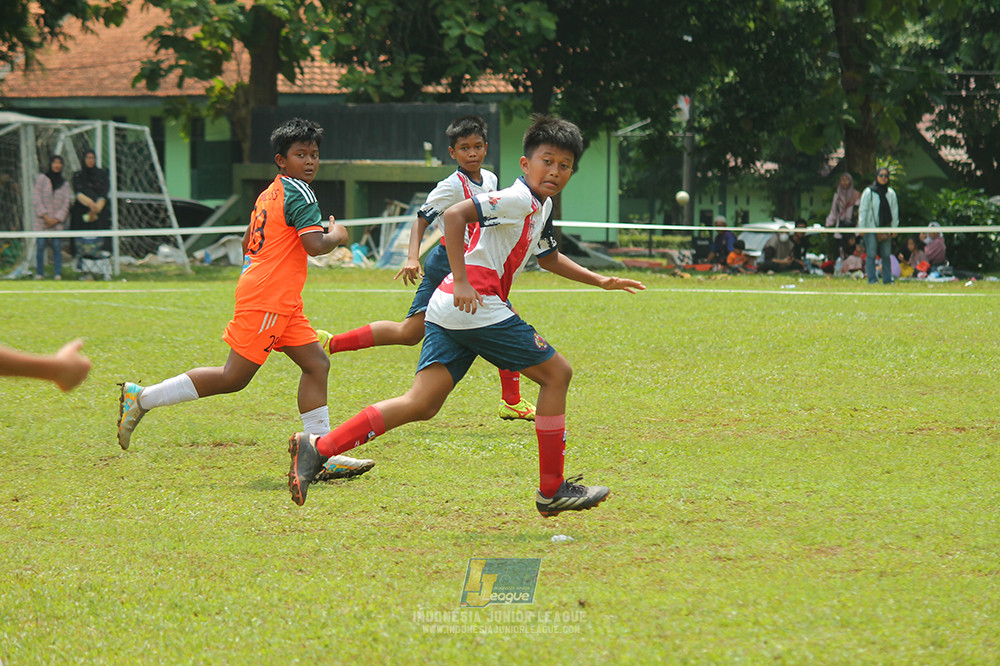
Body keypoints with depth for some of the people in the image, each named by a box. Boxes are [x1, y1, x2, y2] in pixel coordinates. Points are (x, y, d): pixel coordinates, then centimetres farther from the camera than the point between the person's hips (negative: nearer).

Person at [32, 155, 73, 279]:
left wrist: (57, 219, -6)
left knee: (57, 246, -5)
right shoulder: (41, 179, 6)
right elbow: (36, 199, 0)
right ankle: (39, 273, -1)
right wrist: (45, 216, -9)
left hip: (57, 221, 2)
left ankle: (57, 273, -2)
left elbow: (66, 203, 8)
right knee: (40, 245, -7)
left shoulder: (64, 184, 13)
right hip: (42, 221, -2)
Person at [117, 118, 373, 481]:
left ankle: (322, 457, 1)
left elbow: (247, 244, 26)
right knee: (233, 377, -7)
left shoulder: (268, 194, 17)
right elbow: (315, 245, -21)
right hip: (267, 300, -10)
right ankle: (142, 397, -2)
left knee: (316, 364, 5)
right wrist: (337, 236, -2)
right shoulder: (299, 193, -11)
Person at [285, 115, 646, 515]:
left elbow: (548, 257, 41)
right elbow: (454, 215, -20)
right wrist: (462, 282, -25)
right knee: (556, 373, 2)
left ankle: (318, 448, -11)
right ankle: (552, 490, 8)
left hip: (449, 311, 9)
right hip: (478, 307, -9)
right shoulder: (518, 200, -9)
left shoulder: (541, 208, 22)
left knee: (421, 405, 0)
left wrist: (600, 281, 38)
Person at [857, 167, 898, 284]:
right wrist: (862, 227, -6)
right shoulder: (869, 192, -2)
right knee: (871, 255, -4)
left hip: (886, 229, 3)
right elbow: (862, 210, -1)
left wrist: (894, 227, 6)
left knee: (886, 255, 4)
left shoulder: (891, 193, 9)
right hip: (871, 228, -3)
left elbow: (894, 211, 12)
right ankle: (872, 279, -1)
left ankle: (887, 279, 9)